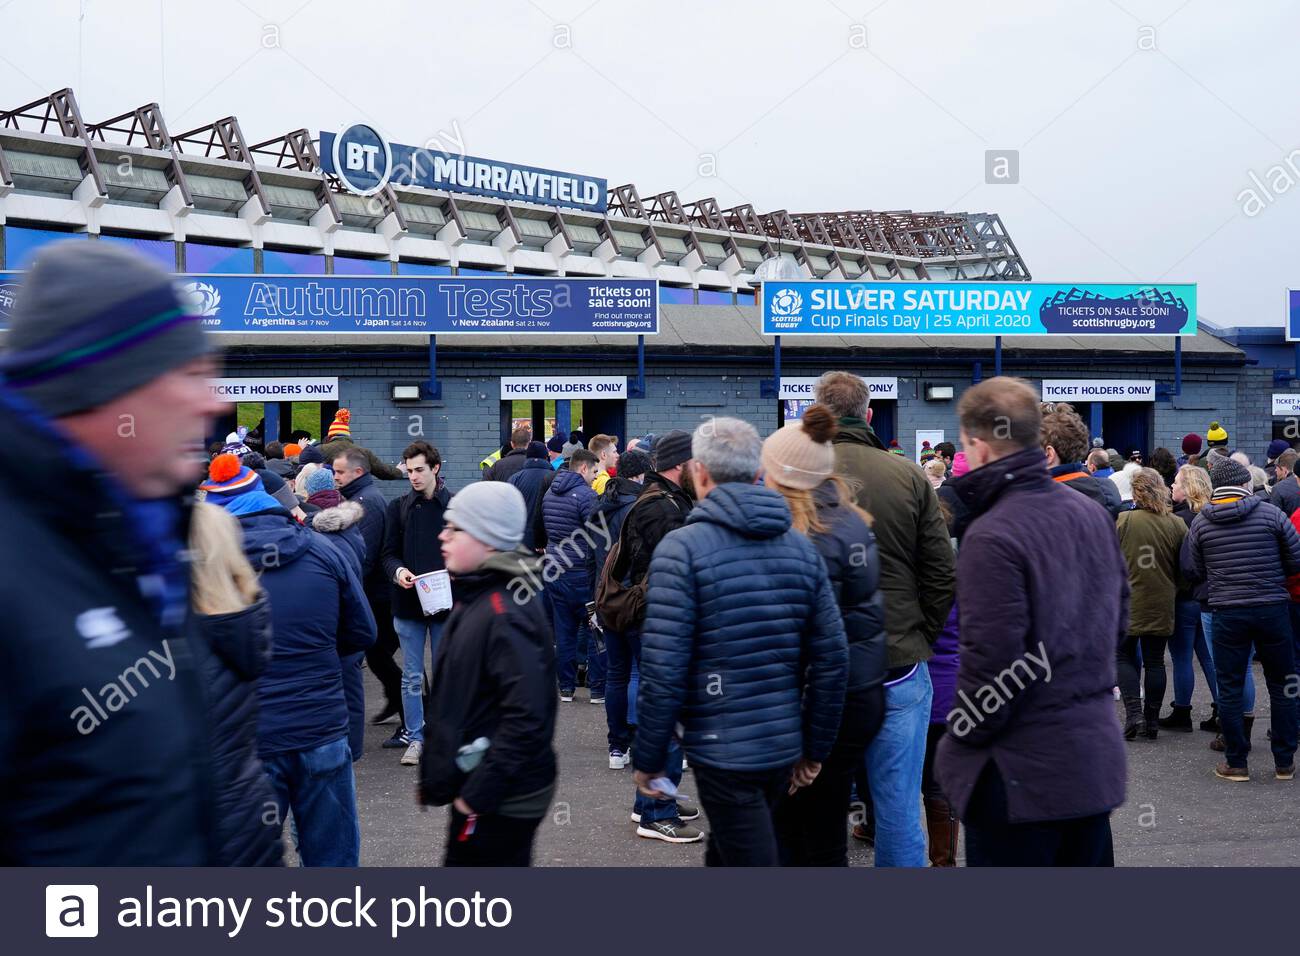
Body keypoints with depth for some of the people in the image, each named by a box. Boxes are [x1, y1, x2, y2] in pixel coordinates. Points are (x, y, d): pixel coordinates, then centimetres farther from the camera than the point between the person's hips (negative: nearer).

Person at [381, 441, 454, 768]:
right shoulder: (398, 507, 5)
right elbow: (388, 553, 6)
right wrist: (397, 571, -15)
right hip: (407, 603, 1)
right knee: (412, 677, 8)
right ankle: (415, 738, 18)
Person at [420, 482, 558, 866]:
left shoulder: (505, 616, -21)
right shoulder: (473, 600, 8)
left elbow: (526, 717, -26)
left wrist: (479, 792, -22)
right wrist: (437, 776, 17)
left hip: (499, 802, -9)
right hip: (477, 785, 9)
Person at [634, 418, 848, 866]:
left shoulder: (682, 548, -12)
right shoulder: (801, 546, 4)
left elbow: (664, 672, -16)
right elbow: (832, 660, 5)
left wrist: (648, 758, -5)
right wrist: (815, 749, 14)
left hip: (722, 750, -6)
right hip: (784, 747, 6)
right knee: (725, 854, 24)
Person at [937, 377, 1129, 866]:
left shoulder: (991, 538, -21)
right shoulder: (1094, 514, 5)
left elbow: (990, 662, -22)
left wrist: (960, 743, -8)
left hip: (1022, 774, -8)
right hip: (1097, 757, 8)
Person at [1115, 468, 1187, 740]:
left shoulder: (1122, 521, -13)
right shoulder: (1177, 524, -3)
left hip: (1128, 604, -3)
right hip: (1162, 606, 3)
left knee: (1124, 657, 11)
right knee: (1155, 661, 11)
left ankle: (1133, 712, -3)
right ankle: (1151, 720, 15)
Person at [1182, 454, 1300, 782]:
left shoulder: (1200, 522, -1)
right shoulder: (1271, 514, -5)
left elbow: (1191, 570, 4)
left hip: (1226, 613, 0)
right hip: (1273, 608, 0)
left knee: (1229, 689, 8)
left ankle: (1236, 763, 12)